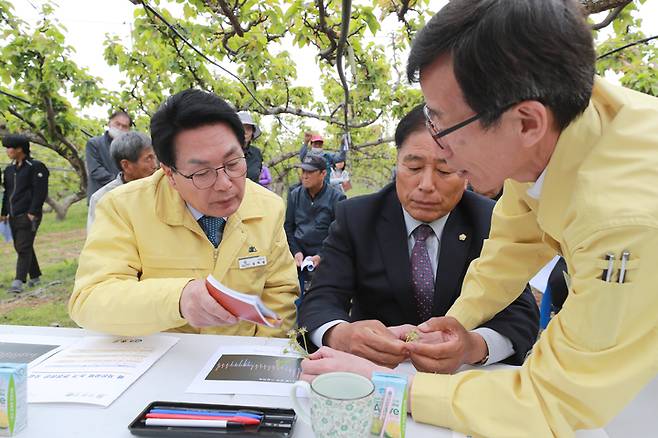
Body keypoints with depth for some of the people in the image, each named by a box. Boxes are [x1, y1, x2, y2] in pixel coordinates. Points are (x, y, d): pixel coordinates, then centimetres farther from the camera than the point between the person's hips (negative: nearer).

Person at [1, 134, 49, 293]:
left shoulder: (35, 167, -7)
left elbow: (40, 192, -13)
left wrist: (32, 212, -17)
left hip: (28, 216, -8)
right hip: (13, 216, 8)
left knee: (24, 248, -10)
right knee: (21, 247, 13)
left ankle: (19, 281, -11)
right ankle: (35, 276, 25)